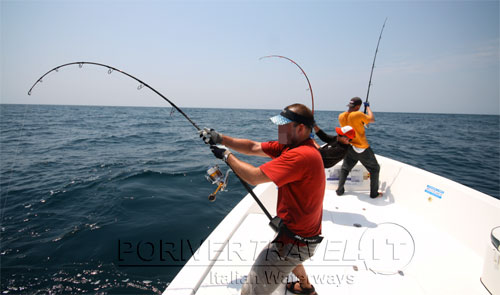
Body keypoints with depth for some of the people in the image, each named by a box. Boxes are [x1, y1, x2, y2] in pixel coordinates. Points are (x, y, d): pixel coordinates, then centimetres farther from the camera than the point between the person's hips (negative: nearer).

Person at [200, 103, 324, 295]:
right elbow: (254, 147, 3)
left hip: (296, 239, -10)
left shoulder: (302, 155, -29)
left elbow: (254, 177, -30)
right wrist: (221, 138, -6)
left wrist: (226, 155, -15)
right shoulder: (293, 145, 1)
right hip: (300, 230, 10)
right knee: (289, 254, 40)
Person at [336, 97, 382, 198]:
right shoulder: (358, 114, -22)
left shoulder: (341, 116, -3)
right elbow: (372, 119, -5)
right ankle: (374, 193, 18)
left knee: (344, 169, 21)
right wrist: (367, 107, 7)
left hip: (350, 147, 5)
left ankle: (339, 190, 20)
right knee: (374, 169, 13)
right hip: (362, 148, -5)